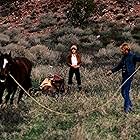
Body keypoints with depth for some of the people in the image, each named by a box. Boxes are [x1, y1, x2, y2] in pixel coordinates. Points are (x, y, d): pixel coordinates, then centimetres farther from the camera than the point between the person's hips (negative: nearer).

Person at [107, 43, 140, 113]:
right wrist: (111, 71, 16)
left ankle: (126, 108, -2)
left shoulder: (132, 56, -6)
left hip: (129, 76, -8)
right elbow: (119, 66, 23)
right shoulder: (124, 57, 16)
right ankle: (130, 105, 25)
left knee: (126, 92, -9)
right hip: (124, 76, 8)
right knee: (123, 92, 12)